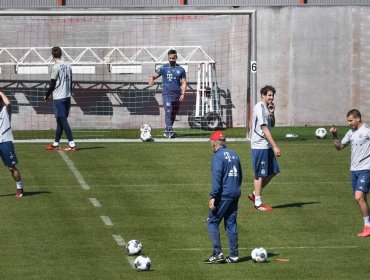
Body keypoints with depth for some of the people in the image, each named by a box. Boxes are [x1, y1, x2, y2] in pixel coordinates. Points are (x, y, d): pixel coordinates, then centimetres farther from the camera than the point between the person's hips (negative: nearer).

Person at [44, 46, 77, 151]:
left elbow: (52, 84, -11)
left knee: (63, 121, -8)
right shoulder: (68, 66, 9)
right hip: (67, 97, 7)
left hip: (58, 97, -7)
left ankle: (72, 144, -15)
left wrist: (46, 96, 1)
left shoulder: (56, 67, -12)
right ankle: (55, 144, 21)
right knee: (60, 121, 14)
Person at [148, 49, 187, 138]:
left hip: (177, 94, 3)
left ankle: (167, 131, 21)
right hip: (167, 93, -3)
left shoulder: (180, 69, 10)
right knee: (168, 112, -17)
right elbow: (155, 75, -4)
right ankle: (170, 131, -23)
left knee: (174, 114, 8)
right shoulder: (164, 68, 4)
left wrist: (183, 94, -4)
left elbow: (183, 82, 9)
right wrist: (151, 79, -29)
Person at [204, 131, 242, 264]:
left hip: (223, 195, -8)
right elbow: (240, 176, 21)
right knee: (231, 224, 11)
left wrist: (213, 197, -20)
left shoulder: (218, 156, -11)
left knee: (212, 223, -1)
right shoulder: (234, 154, 14)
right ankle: (234, 255, 10)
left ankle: (217, 254, -8)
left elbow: (217, 178, -19)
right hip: (235, 195, 8)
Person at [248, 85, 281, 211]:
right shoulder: (259, 108, -16)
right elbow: (265, 129, -20)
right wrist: (275, 146, -22)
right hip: (259, 146, -9)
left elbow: (272, 124, 23)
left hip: (266, 146, 9)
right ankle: (258, 203, 5)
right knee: (260, 175, -2)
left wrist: (272, 114, 3)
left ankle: (254, 194, 20)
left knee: (273, 171, 12)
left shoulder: (266, 107, 14)